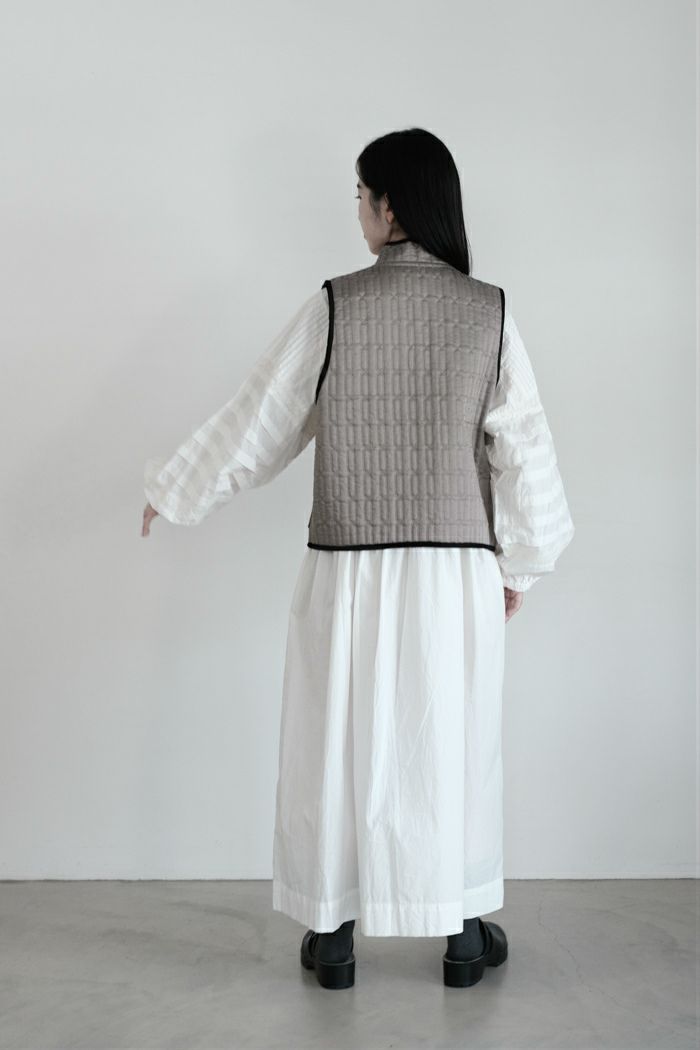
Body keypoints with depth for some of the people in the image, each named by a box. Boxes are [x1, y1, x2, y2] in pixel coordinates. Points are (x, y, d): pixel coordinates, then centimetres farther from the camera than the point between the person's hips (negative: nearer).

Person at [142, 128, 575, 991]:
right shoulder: (489, 312, -2)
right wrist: (520, 563, 13)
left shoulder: (334, 306, -7)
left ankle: (332, 938, 25)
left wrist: (174, 491, 14)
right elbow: (524, 451, 0)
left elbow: (258, 423, -1)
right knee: (454, 745, 14)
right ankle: (465, 936, 26)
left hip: (351, 574, -1)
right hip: (456, 576, 1)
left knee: (339, 745, 12)